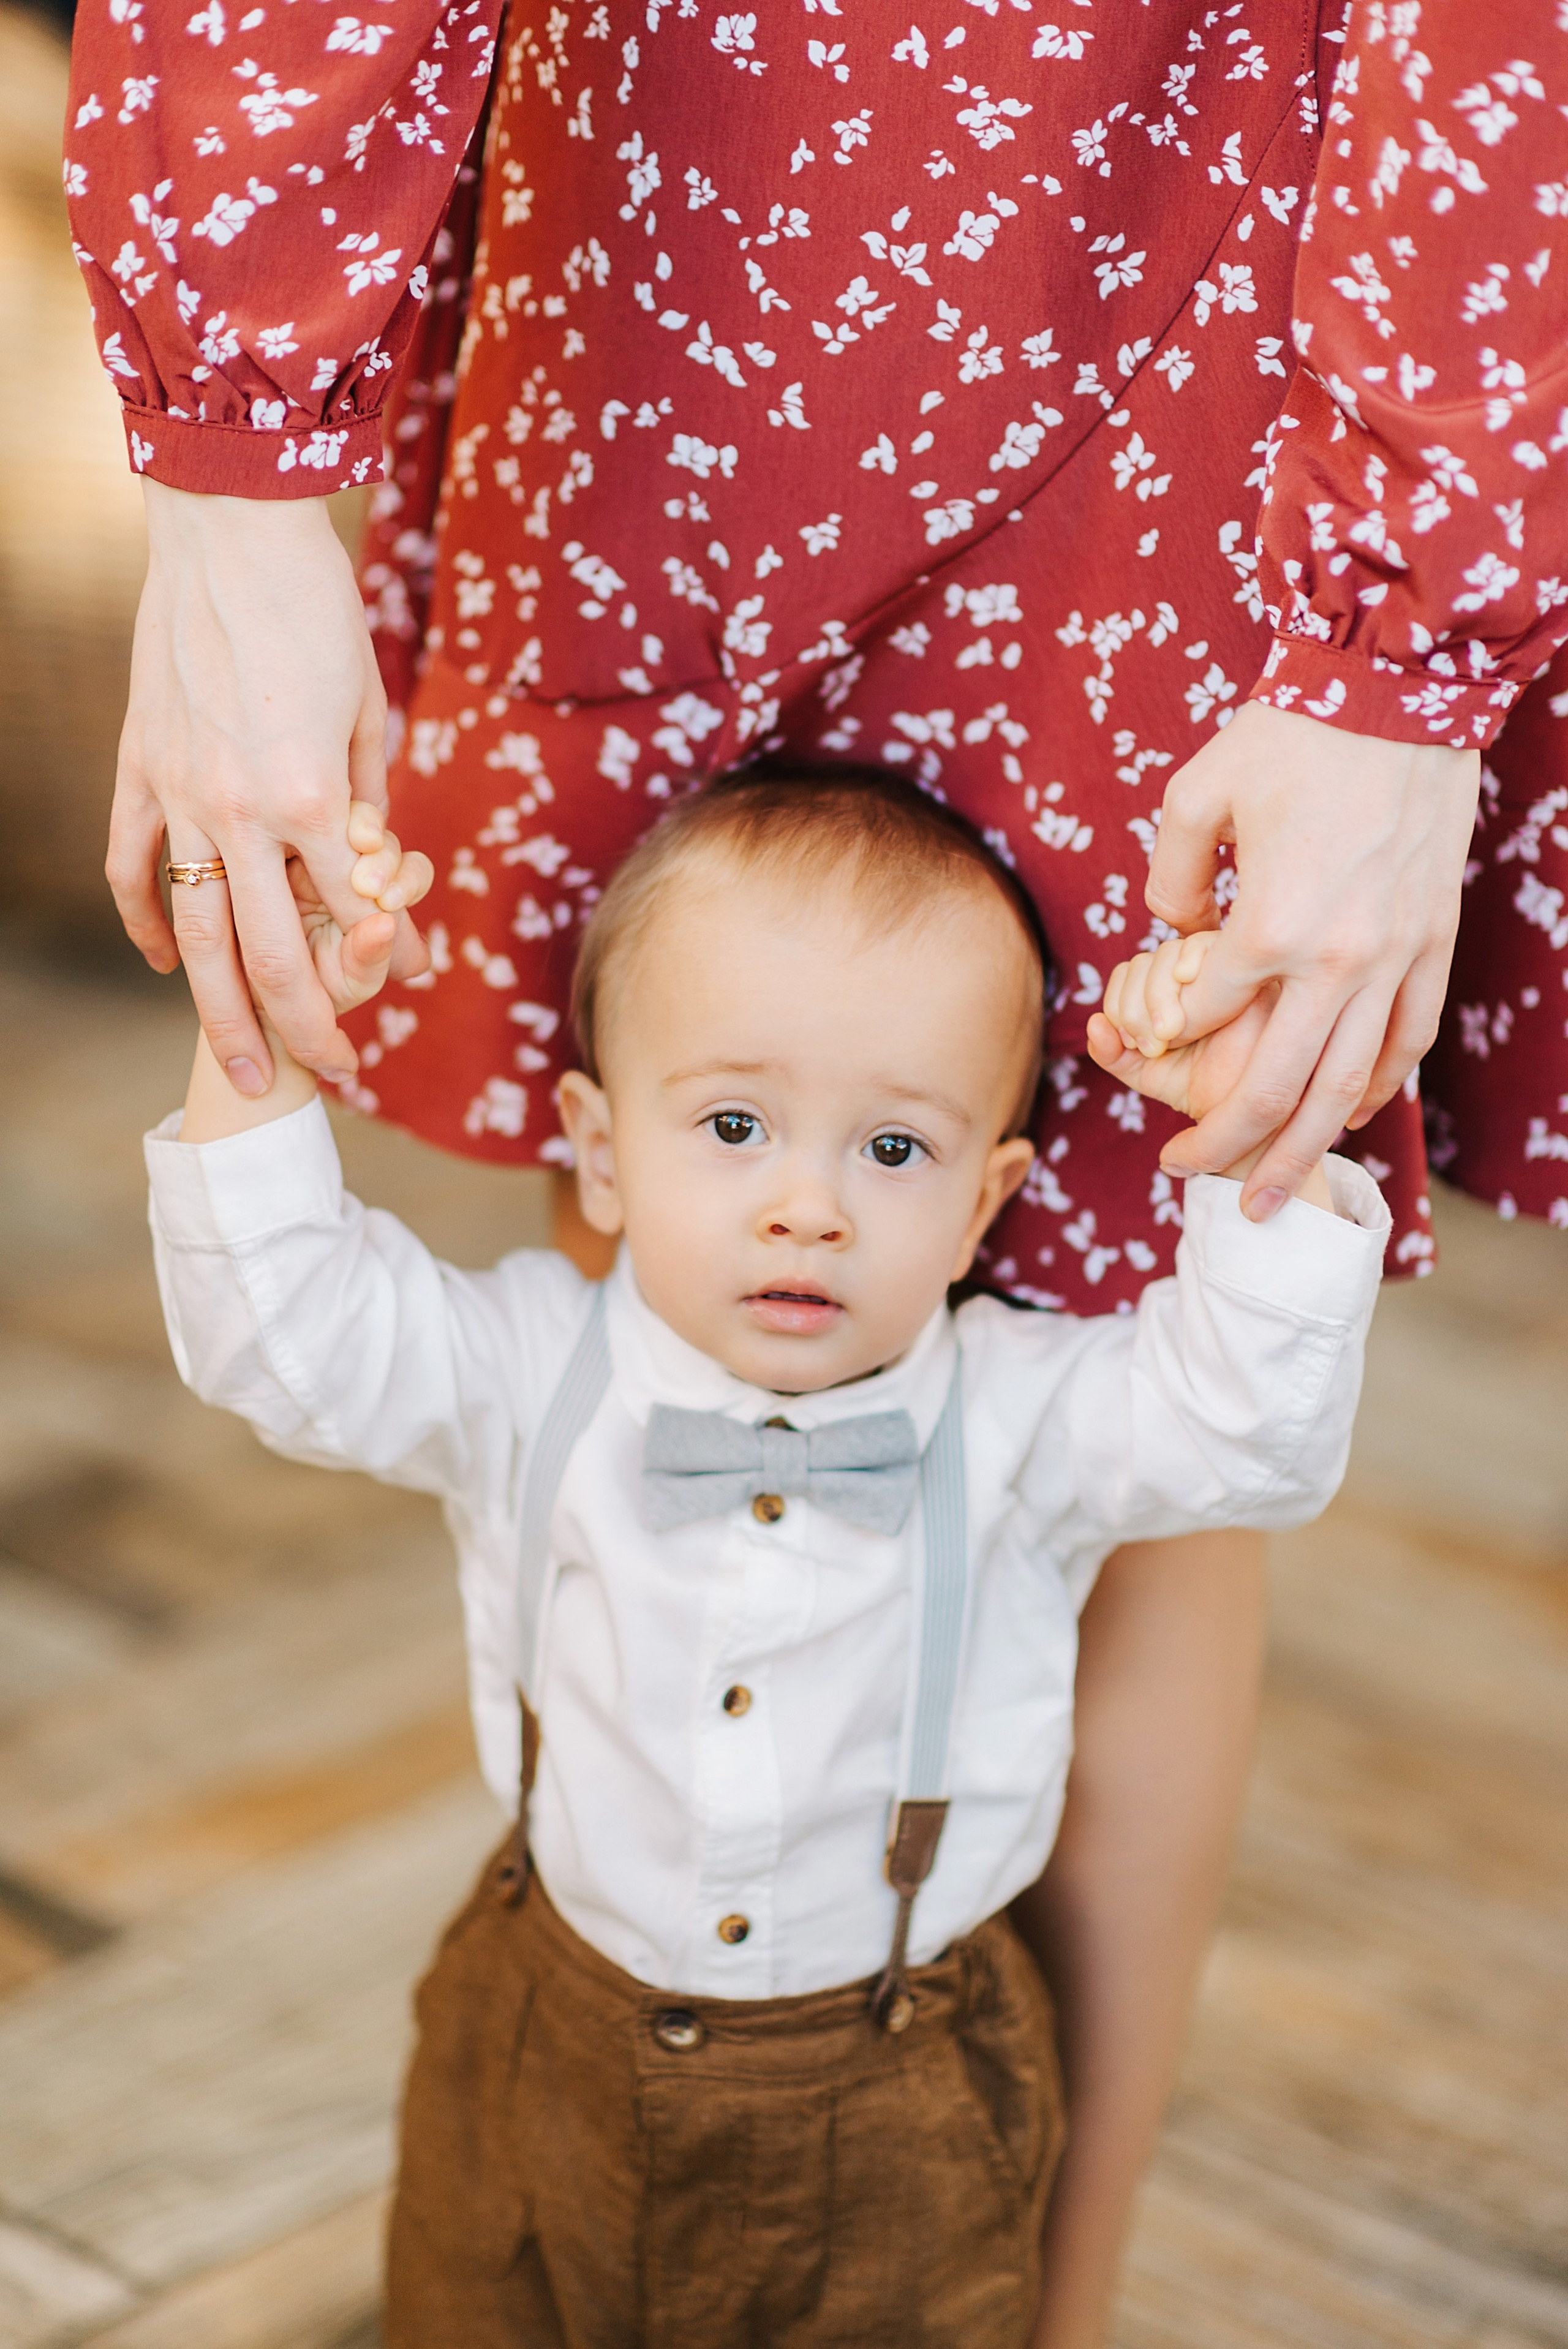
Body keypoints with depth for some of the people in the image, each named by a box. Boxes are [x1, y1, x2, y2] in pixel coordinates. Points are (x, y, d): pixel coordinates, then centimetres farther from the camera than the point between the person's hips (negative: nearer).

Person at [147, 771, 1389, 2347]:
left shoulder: (1017, 1421, -15)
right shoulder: (531, 1379, -13)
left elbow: (1256, 1426, -24)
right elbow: (279, 1330, -17)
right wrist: (265, 1029, -29)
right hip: (553, 2065, 2)